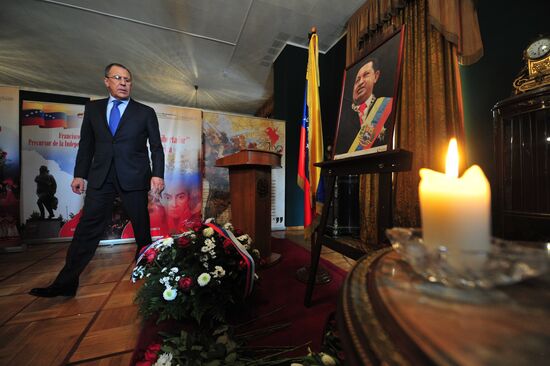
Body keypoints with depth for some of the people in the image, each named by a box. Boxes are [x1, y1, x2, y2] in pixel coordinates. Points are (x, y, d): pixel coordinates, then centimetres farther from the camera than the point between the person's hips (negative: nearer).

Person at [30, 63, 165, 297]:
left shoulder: (146, 112, 6)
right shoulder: (93, 108, 15)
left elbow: (156, 147, 0)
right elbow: (86, 144, 15)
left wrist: (157, 174, -12)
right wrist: (79, 174, 8)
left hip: (134, 177, -2)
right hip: (100, 177, 3)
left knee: (141, 226, 5)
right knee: (87, 228, 3)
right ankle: (66, 283, 16)